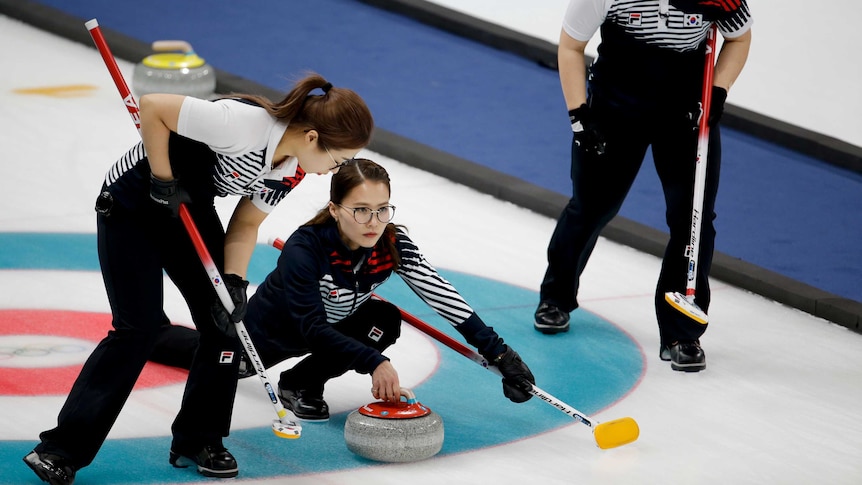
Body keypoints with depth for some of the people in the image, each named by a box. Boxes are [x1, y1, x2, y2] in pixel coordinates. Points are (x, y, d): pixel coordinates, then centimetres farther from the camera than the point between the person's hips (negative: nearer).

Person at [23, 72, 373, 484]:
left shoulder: (291, 170, -9)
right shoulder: (244, 123, -35)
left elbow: (245, 226, 1)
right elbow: (153, 107, -31)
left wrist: (234, 281, -14)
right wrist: (164, 180, -24)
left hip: (188, 207, 8)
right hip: (132, 203, -7)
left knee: (226, 320, 0)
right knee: (141, 327, -12)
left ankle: (197, 441, 15)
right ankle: (61, 450, -7)